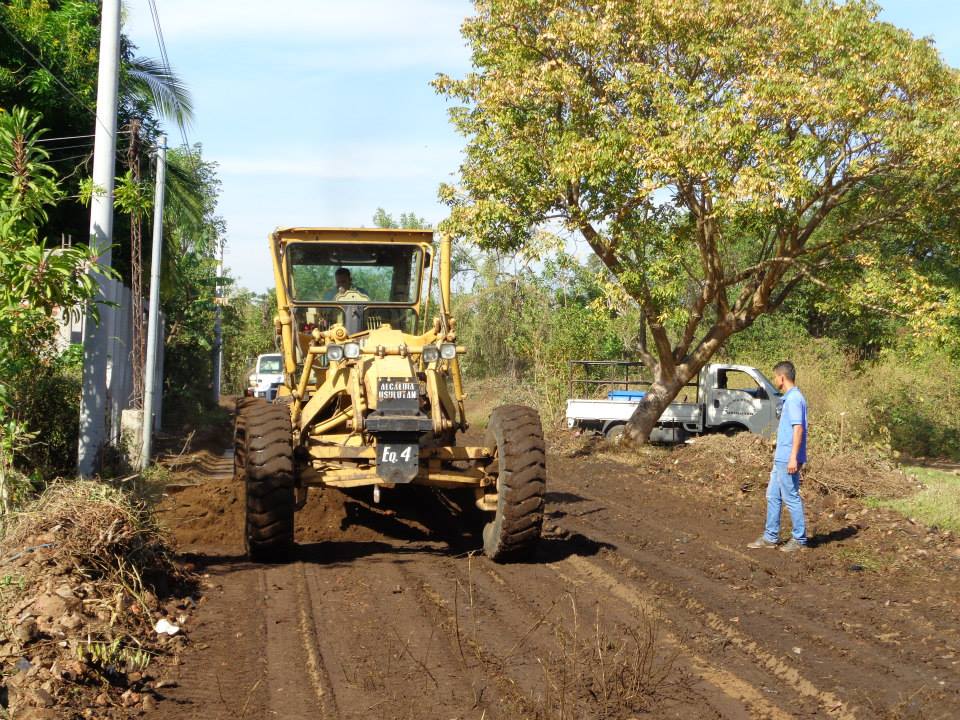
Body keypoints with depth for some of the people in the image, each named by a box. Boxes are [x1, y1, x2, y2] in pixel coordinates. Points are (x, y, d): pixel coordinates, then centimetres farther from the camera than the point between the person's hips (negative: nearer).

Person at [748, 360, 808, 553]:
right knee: (773, 496, 13)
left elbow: (798, 428, -22)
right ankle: (770, 537, 19)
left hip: (788, 459, -10)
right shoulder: (789, 398, 15)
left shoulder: (794, 399, -17)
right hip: (781, 458, 10)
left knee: (791, 498, -2)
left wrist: (793, 457, -25)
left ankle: (799, 539, 6)